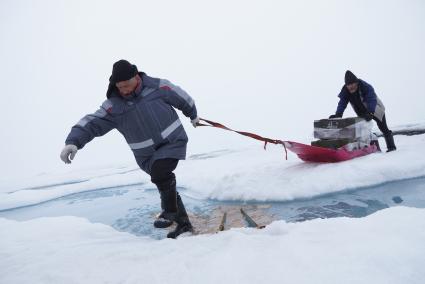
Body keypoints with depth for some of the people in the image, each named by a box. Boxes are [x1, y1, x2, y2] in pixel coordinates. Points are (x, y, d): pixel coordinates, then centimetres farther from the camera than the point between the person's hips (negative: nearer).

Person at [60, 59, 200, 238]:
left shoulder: (158, 87, -9)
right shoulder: (113, 106, -6)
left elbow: (182, 98, 6)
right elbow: (92, 123, -12)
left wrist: (193, 115, 22)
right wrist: (73, 141, -29)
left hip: (173, 140, -2)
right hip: (147, 155, 3)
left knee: (159, 172, -27)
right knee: (167, 187, 7)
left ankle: (170, 211, -2)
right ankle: (183, 223, 25)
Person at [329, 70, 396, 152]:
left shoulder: (366, 88, -34)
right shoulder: (345, 91, -18)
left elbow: (372, 100, -43)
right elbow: (342, 102, -24)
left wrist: (370, 112, -59)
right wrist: (338, 114, -40)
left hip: (376, 110, -5)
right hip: (363, 114, 5)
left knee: (383, 129, 1)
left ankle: (391, 146, 14)